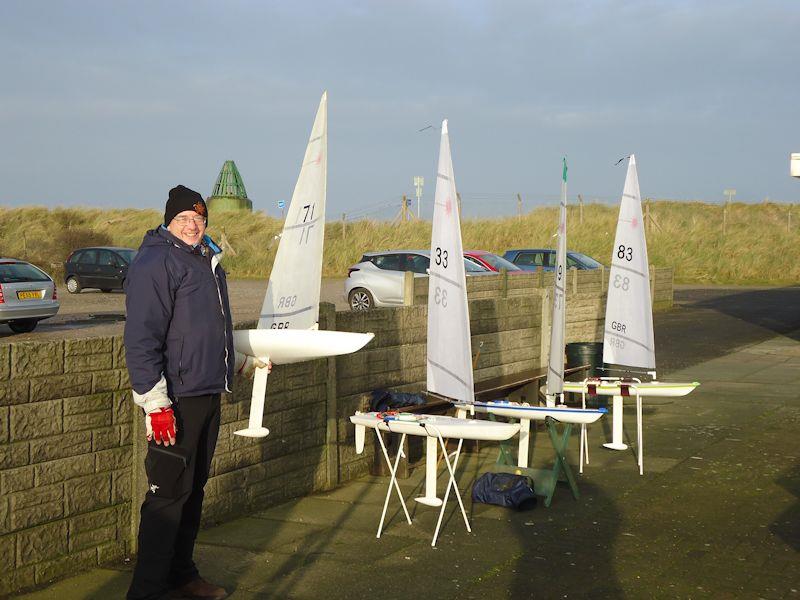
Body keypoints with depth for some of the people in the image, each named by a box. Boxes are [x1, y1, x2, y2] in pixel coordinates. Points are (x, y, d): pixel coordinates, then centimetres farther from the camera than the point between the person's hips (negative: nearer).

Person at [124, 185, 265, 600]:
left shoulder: (206, 261, 17)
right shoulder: (156, 263, -12)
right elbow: (141, 338, -19)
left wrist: (243, 363, 37)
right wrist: (155, 402, -24)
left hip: (208, 395, 9)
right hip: (176, 401, -9)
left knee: (193, 490, 15)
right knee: (169, 494, -7)